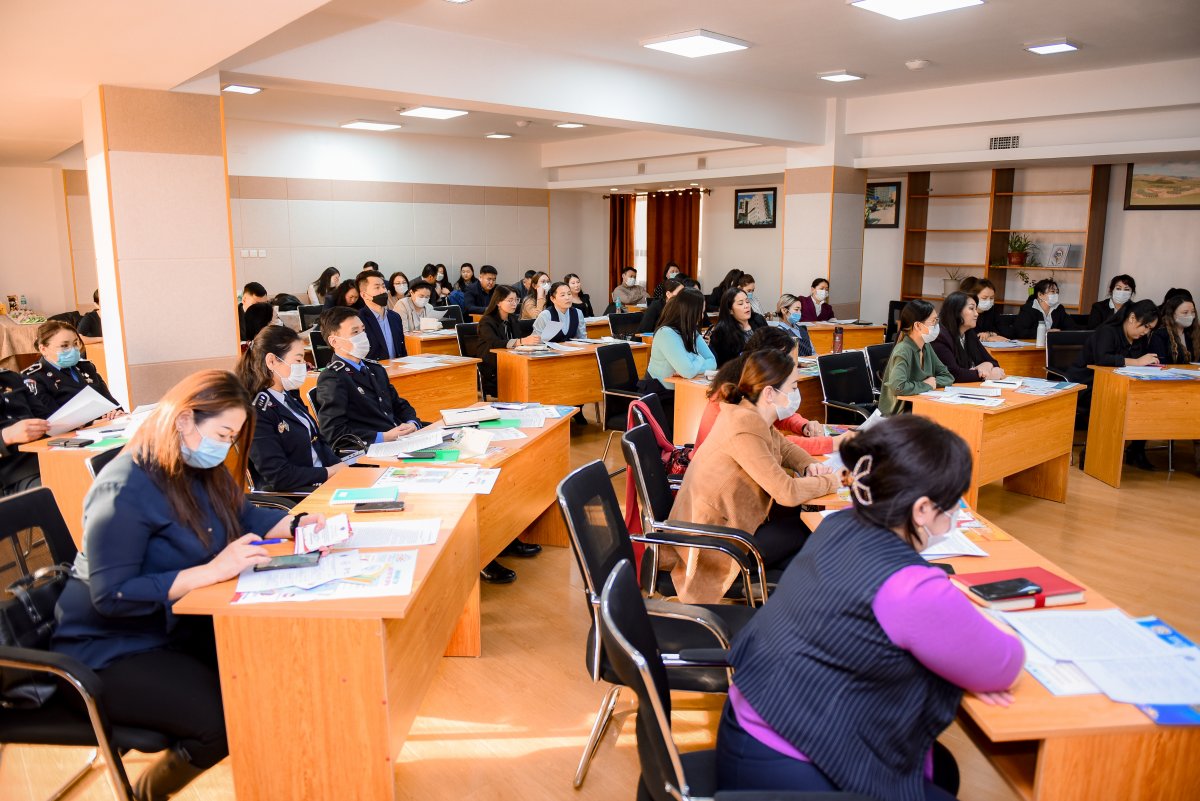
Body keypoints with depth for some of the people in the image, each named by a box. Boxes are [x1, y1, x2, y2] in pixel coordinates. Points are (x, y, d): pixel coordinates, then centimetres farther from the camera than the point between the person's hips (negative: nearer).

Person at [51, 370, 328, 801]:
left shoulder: (198, 468, 2)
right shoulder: (124, 490, -24)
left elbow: (243, 515, 14)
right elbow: (111, 595, -27)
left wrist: (297, 524, -5)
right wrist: (212, 571, -32)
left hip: (178, 625, 8)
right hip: (111, 651, -8)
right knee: (227, 720, -24)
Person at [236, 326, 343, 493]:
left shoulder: (290, 397, 12)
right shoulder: (256, 412, -15)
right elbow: (278, 476, -19)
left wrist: (341, 467, -2)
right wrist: (331, 472, -12)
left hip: (321, 485, 8)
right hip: (290, 498, -8)